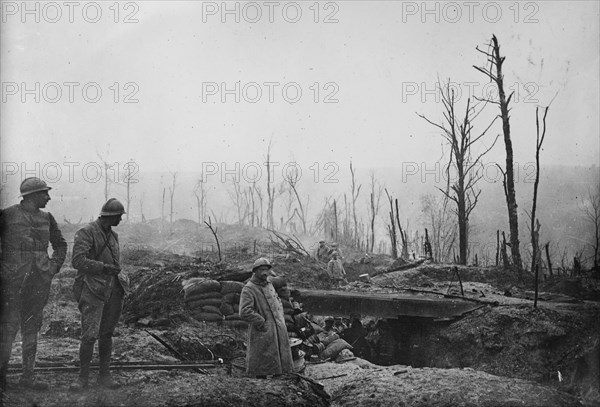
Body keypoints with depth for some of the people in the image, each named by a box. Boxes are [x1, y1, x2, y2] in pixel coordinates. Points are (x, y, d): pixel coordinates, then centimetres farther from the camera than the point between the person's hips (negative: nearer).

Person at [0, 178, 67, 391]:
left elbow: (60, 245, 22)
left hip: (39, 281, 5)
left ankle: (28, 375, 15)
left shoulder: (46, 218, 10)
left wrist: (53, 268, 10)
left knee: (31, 327, 9)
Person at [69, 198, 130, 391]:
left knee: (106, 334, 9)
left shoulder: (112, 236, 14)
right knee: (90, 335, -10)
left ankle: (104, 375, 17)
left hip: (112, 290, 7)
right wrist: (105, 267, -22)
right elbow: (78, 261, -19)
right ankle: (83, 377, 2)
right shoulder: (86, 232, -9)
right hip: (92, 290, -6)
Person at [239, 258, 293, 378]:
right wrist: (262, 323, -16)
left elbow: (278, 301, 30)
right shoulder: (248, 289, -12)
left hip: (279, 331, 8)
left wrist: (281, 320, 15)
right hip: (262, 334, -8)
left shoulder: (269, 285, 14)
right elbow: (244, 312, -21)